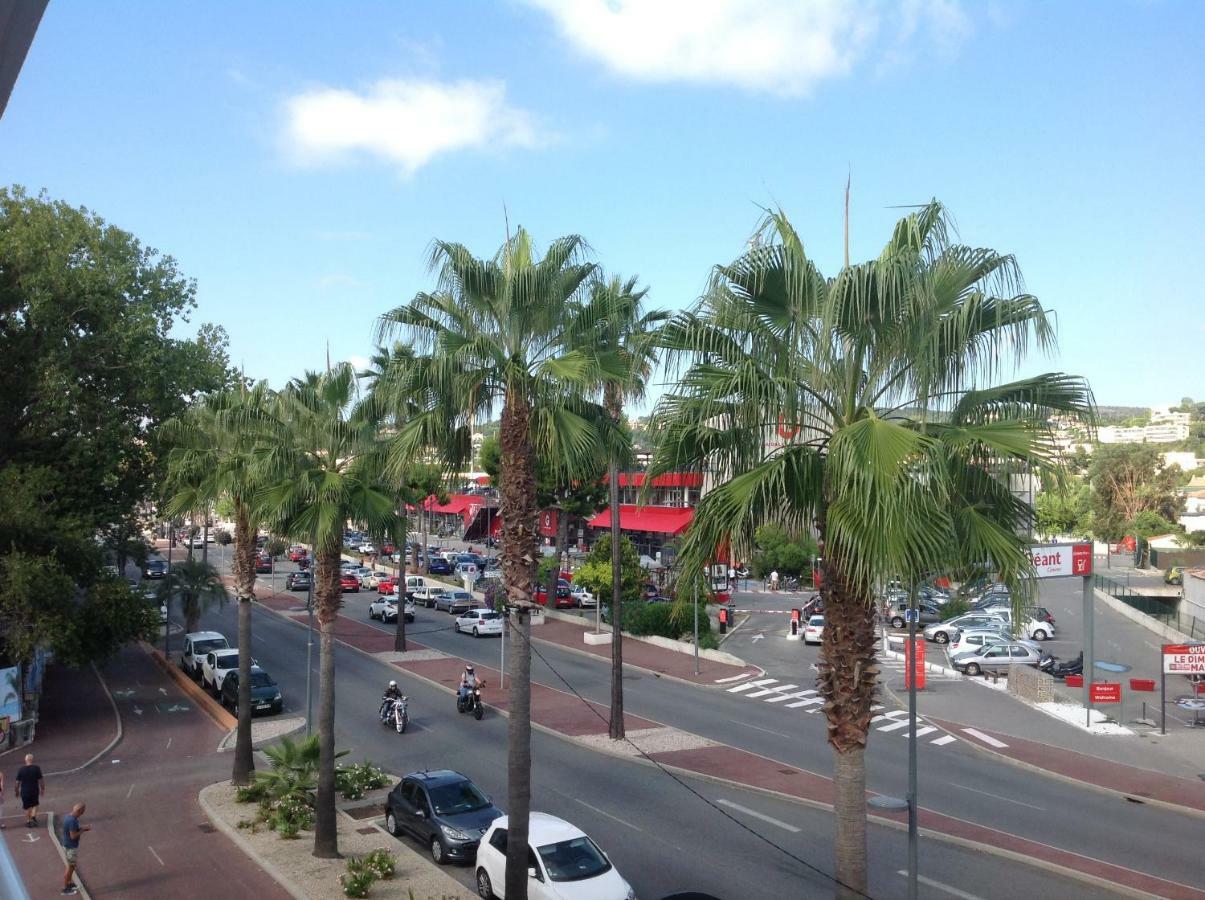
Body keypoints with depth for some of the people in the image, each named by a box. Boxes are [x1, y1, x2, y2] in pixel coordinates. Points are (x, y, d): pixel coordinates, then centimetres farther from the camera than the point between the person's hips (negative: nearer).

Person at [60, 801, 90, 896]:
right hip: (71, 847, -9)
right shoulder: (73, 821, -29)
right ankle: (65, 889, 17)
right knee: (71, 867, 5)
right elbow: (73, 836, -27)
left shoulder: (67, 817, 1)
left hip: (68, 845, 9)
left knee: (71, 866, 24)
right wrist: (83, 829, -16)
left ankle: (69, 883, 38)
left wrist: (82, 828, 3)